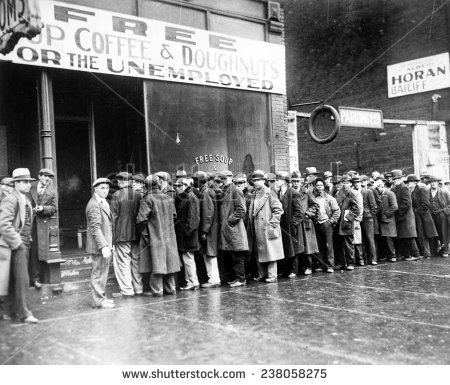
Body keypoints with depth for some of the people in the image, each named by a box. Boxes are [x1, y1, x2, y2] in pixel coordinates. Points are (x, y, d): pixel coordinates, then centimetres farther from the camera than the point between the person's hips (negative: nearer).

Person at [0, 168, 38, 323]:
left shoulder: (26, 200, 16)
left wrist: (28, 240, 14)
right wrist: (17, 243, -18)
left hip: (24, 245, 9)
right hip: (16, 246, -9)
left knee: (14, 280, 13)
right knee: (22, 279, -7)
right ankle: (24, 313, 0)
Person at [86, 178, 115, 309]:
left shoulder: (104, 203, 16)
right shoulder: (94, 205, -16)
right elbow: (95, 228, -23)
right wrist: (103, 246, -28)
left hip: (105, 244, 10)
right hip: (99, 245, -10)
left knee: (103, 272, 16)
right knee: (98, 272, -3)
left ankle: (101, 297, 27)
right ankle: (98, 301, 4)